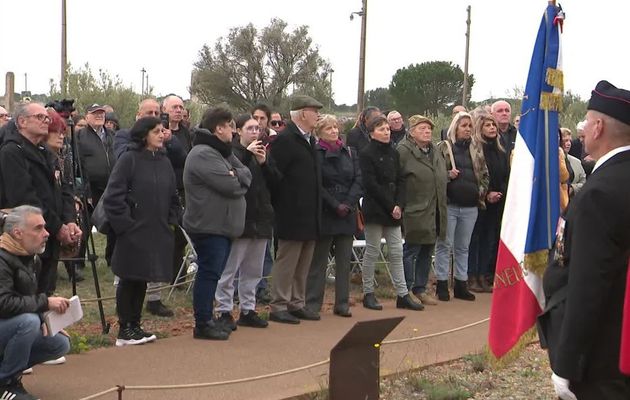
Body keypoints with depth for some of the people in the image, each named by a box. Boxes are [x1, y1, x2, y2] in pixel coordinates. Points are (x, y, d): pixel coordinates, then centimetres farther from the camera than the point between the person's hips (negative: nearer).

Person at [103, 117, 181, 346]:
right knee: (129, 280, 1)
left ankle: (135, 326, 22)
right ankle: (124, 330, 9)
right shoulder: (129, 160, -8)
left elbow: (173, 197, 20)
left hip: (158, 234, 6)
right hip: (134, 233, -6)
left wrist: (171, 222, 10)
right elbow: (113, 197, -13)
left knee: (142, 281, 13)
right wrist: (125, 224, -13)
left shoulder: (164, 162, 11)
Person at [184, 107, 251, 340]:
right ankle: (202, 324, -1)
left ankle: (207, 319, 22)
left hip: (222, 225, 10)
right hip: (209, 226, -10)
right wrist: (237, 179, -1)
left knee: (211, 274, 14)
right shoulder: (203, 154, -16)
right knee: (209, 273, -7)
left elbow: (247, 176, 8)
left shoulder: (223, 152, 18)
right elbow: (230, 186, -22)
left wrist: (234, 175, -11)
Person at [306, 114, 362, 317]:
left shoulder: (350, 153, 10)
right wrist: (336, 205, -14)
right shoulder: (314, 154, -4)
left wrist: (349, 203, -10)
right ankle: (312, 304, 7)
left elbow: (359, 180, 3)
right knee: (319, 261, 1)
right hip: (324, 214, -4)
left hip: (347, 214, 4)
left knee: (344, 260, 7)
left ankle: (342, 303, 14)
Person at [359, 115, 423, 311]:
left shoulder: (393, 153, 12)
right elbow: (371, 184, -13)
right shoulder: (366, 154, -7)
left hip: (393, 211, 6)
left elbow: (400, 181, 9)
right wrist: (390, 206, -14)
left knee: (397, 252, 5)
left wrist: (399, 205, -6)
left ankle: (402, 295, 8)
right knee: (372, 251, 1)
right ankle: (368, 293, 10)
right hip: (375, 209, -6)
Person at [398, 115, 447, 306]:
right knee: (410, 251, -1)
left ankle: (420, 289, 24)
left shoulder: (436, 152, 16)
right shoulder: (404, 151, -11)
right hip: (414, 212, -8)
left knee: (426, 252, 14)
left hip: (434, 213, 8)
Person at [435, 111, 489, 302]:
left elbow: (484, 173, 18)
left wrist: (482, 190, 4)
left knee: (463, 247, 12)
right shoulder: (443, 147, -2)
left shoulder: (476, 148, 12)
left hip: (470, 206, 4)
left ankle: (461, 284, 19)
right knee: (445, 245, 1)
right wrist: (447, 175, -18)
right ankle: (442, 284, 8)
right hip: (449, 204, -4)